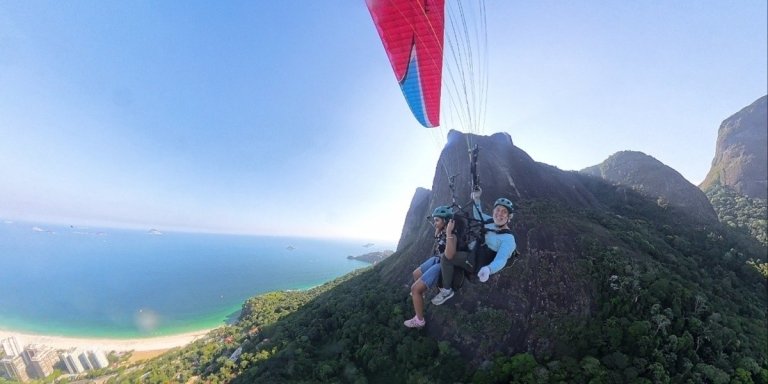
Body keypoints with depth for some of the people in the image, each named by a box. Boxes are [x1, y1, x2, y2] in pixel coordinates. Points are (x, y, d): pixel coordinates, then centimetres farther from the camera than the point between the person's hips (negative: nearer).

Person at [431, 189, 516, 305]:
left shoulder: (508, 238, -22)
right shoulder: (490, 221, 0)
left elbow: (501, 260, -34)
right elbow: (478, 215, 20)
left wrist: (488, 269, -55)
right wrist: (476, 199, 2)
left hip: (480, 265, -8)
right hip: (474, 255, 8)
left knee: (447, 257, -24)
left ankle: (447, 290, -10)